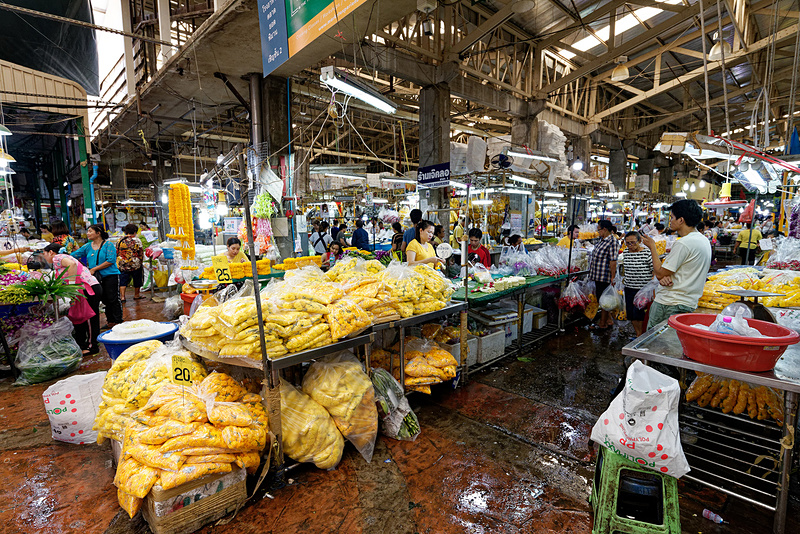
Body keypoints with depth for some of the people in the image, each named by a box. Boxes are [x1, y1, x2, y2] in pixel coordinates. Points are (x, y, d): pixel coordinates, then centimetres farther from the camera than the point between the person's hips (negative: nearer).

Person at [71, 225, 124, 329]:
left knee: (113, 299, -4)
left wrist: (94, 269, -15)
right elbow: (73, 256, 13)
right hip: (96, 278, 6)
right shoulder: (87, 246, 11)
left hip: (110, 276, -6)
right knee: (105, 300, 13)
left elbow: (110, 261, -17)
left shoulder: (108, 245, -8)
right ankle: (110, 322, 22)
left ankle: (118, 321, 4)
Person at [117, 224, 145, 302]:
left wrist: (119, 262, 19)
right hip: (135, 264, -3)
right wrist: (141, 261, 7)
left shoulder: (120, 241, 4)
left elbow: (117, 252, 9)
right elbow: (140, 253, -7)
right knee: (137, 281, 13)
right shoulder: (136, 240, -9)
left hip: (122, 265, 3)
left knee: (123, 281, 5)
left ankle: (122, 297, -4)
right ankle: (136, 295, 24)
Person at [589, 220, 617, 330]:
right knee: (600, 298, 16)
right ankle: (609, 320, 29)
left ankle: (602, 324, 11)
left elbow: (613, 261, -20)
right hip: (598, 275, 10)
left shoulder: (611, 241, -17)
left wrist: (612, 278, -21)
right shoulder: (603, 240, 13)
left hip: (604, 276, -10)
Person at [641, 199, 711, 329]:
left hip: (669, 305, -10)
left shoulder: (683, 243, -19)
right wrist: (665, 277, -3)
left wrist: (652, 247, -5)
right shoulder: (704, 240, 13)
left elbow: (659, 273, -16)